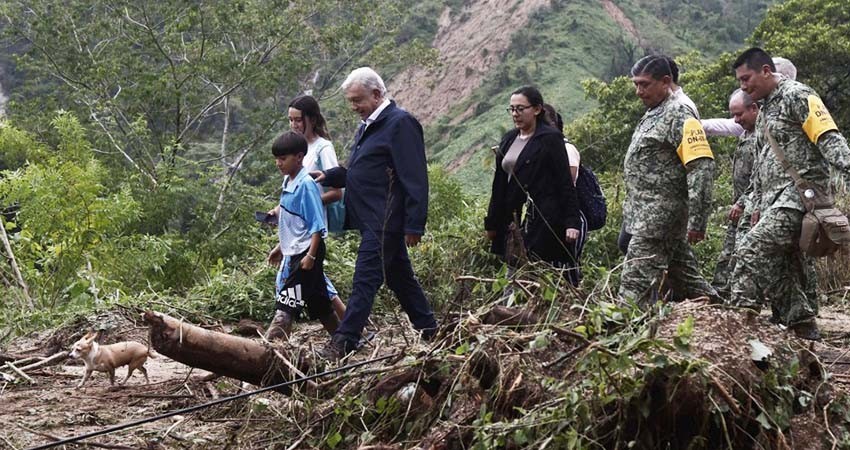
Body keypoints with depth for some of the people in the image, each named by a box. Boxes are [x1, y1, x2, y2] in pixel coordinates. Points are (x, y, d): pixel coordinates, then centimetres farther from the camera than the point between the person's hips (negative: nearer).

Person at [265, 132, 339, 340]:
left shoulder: (306, 184, -16)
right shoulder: (288, 182, 11)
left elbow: (317, 225, -18)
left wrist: (310, 255, -21)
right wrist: (280, 247, 22)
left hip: (307, 251, -9)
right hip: (294, 252, 9)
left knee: (286, 303, -13)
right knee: (319, 305, 15)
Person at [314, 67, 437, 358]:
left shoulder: (401, 123, -13)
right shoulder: (369, 125, 16)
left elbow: (414, 178, -17)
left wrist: (414, 225, -20)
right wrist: (330, 176, 7)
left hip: (384, 221, -10)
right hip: (372, 219, 10)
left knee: (365, 279, -9)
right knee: (400, 276, 17)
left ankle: (344, 342, -8)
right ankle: (428, 330, 27)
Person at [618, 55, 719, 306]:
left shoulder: (679, 117, -12)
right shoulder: (651, 116, 18)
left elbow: (702, 167, -19)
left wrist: (697, 220, -22)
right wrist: (630, 213, 21)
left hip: (659, 217, -10)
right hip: (645, 216, 10)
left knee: (636, 283, -12)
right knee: (684, 278, 15)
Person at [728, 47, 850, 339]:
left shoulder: (797, 96, -5)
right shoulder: (765, 110, 23)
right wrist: (757, 206, 22)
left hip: (800, 193, -9)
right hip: (775, 200, 9)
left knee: (754, 248, -23)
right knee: (783, 268, 7)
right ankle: (805, 330, 13)